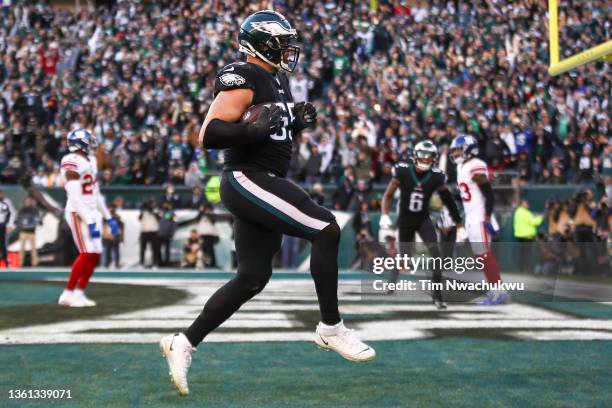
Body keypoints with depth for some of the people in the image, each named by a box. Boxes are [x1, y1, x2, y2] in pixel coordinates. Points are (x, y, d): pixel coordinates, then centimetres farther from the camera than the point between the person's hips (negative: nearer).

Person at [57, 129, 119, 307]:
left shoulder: (90, 160, 15)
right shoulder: (73, 163, -15)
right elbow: (75, 198, -20)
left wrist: (109, 218, 21)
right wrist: (90, 223, -23)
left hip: (92, 214, 9)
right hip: (79, 214, -9)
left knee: (95, 255, 6)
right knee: (87, 254, -13)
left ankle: (79, 293, 13)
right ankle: (68, 294, -7)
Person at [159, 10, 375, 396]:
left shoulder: (276, 78, 16)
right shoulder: (243, 79, -14)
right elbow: (209, 135, -21)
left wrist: (296, 122, 9)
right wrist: (255, 129, -30)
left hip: (264, 185, 10)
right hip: (249, 181, -10)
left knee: (252, 278, 9)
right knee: (326, 229, -15)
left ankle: (184, 343, 16)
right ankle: (331, 327, -5)